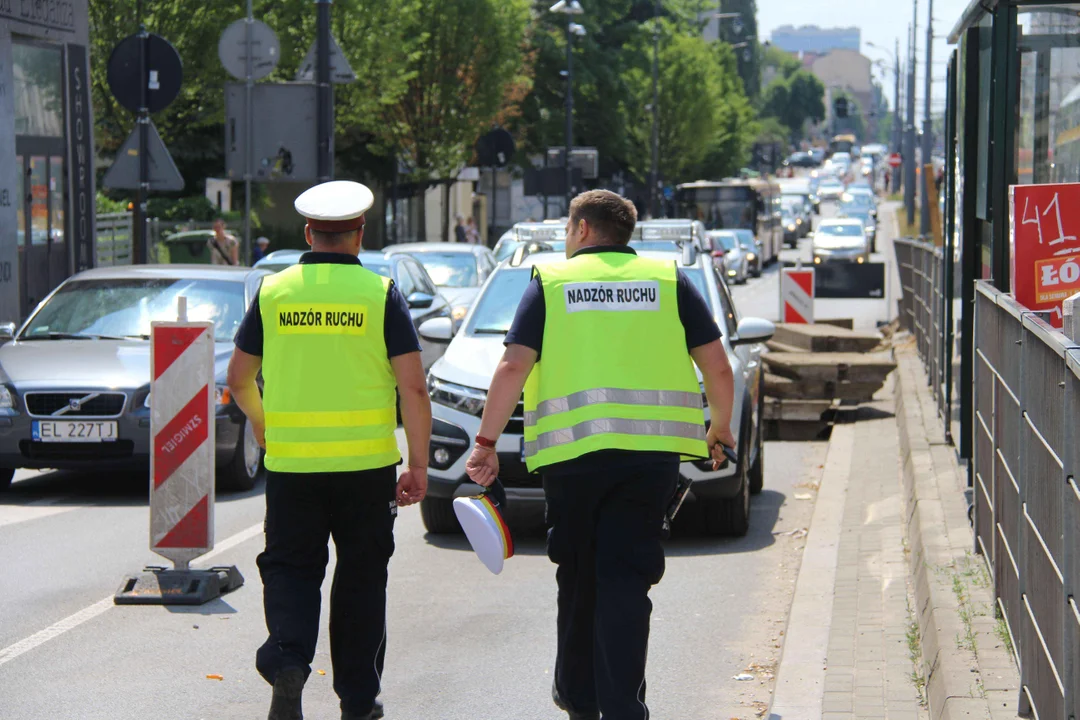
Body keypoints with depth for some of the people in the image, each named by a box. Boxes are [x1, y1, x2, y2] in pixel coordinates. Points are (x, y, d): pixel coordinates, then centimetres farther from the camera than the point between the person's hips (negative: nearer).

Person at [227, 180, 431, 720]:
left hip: (290, 459, 1)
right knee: (360, 576, 11)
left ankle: (287, 657, -16)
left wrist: (261, 424, 29)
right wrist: (418, 465, -1)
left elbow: (239, 379, 10)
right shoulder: (381, 293, -3)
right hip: (365, 460, -1)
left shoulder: (272, 291, 3)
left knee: (290, 567, 10)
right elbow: (413, 387, -7)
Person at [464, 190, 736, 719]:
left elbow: (512, 367, -4)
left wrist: (486, 443, -1)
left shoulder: (550, 282, 6)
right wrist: (720, 428, 23)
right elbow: (718, 366, 7)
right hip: (651, 453, 0)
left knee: (579, 576, 14)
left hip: (573, 451, 0)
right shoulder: (668, 280, 10)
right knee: (627, 579, 0)